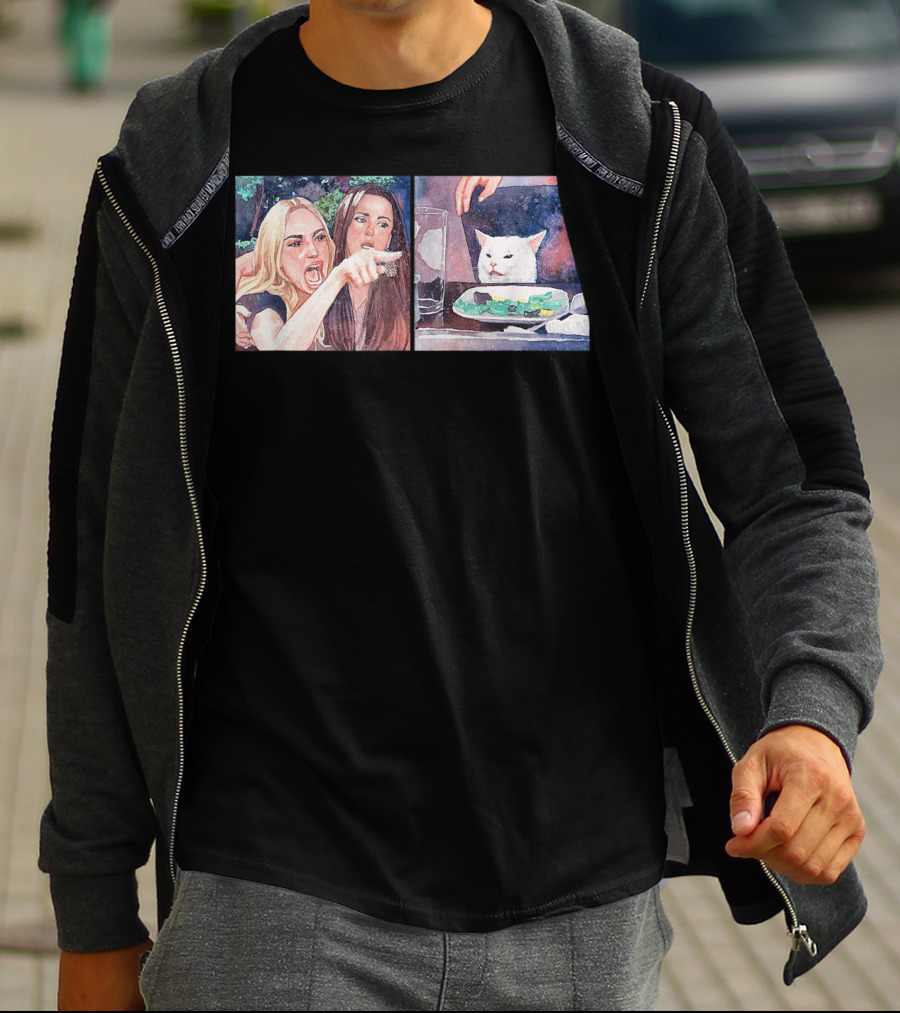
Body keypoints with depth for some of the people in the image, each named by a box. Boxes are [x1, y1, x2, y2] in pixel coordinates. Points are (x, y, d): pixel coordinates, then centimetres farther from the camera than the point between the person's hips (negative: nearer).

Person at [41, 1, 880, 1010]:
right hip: (274, 902, -1)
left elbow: (794, 485, 0)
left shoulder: (648, 144, -1)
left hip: (586, 900, 1)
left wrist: (812, 713, -21)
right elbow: (109, 559, 5)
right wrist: (94, 919, 8)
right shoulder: (170, 179, -1)